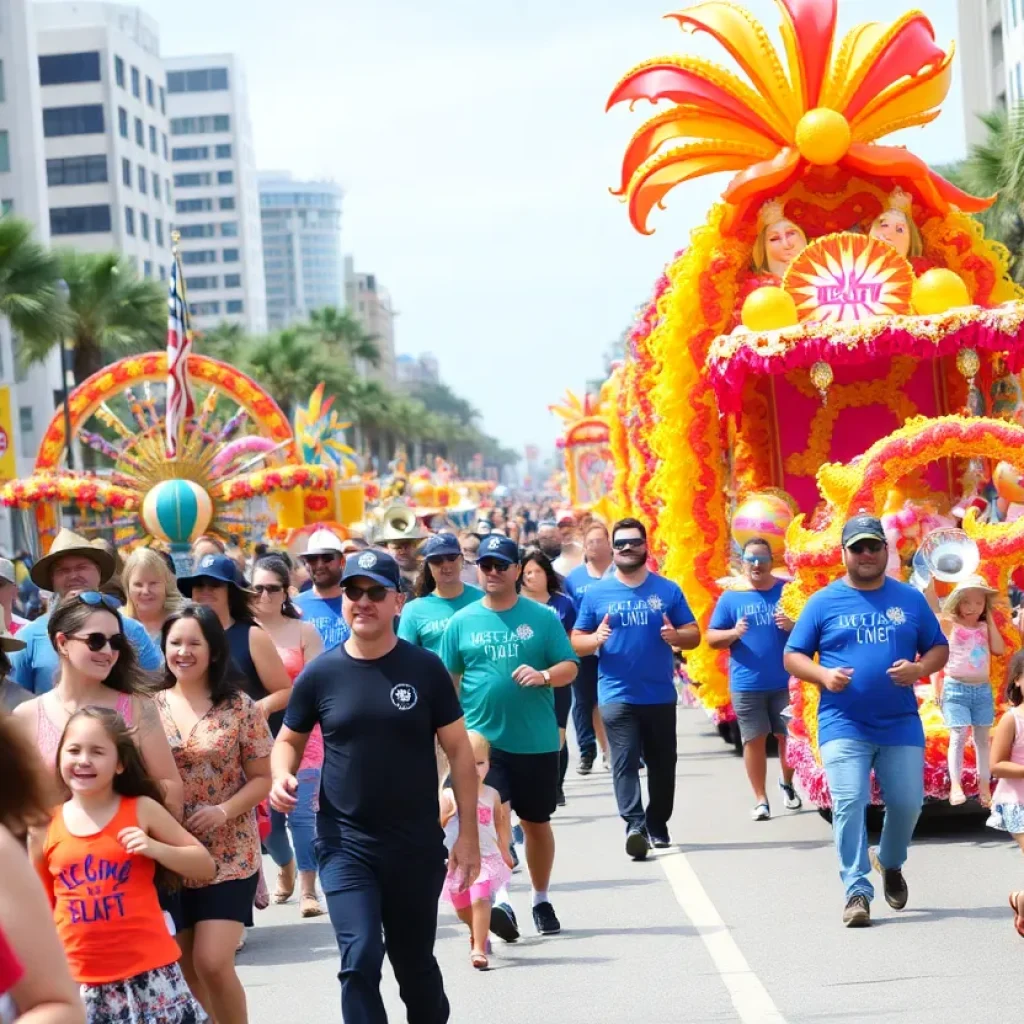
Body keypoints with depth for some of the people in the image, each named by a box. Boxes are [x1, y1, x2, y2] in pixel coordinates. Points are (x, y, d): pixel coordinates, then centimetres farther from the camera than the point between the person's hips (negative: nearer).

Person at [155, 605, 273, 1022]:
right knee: (183, 969, 9)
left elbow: (262, 779, -1)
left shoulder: (239, 706, -4)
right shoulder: (151, 707, 2)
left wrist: (223, 811, -18)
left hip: (229, 856, -3)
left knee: (213, 963, -13)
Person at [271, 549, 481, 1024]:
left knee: (415, 962, 14)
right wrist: (281, 777, -12)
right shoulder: (320, 674, -3)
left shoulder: (425, 669, -5)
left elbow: (458, 750, -1)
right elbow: (290, 739, 11)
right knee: (360, 959, -13)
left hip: (417, 842, 0)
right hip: (345, 843, 0)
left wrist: (468, 833, -3)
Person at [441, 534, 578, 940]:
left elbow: (570, 667, 1)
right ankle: (500, 900, -23)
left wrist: (544, 676, -20)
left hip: (536, 741, 1)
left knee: (536, 822, 13)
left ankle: (541, 900, 29)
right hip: (483, 739, -1)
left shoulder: (541, 618, 2)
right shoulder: (462, 622, 5)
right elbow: (448, 679, 9)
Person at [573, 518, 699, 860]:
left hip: (660, 694, 2)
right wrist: (596, 639, -16)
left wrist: (676, 636, -15)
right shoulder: (596, 592, 4)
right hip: (616, 694, -2)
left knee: (662, 764, 9)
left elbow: (694, 635, 7)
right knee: (625, 763, -13)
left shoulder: (667, 590, 6)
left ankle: (658, 825, 22)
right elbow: (576, 642, 6)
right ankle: (635, 826, -23)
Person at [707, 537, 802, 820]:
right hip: (747, 684, 0)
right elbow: (712, 638, 5)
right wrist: (734, 633, -15)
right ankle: (760, 799, 10)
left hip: (785, 681, 0)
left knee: (788, 735, 6)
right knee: (754, 739, 2)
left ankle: (787, 784, 30)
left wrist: (792, 626, -15)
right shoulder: (731, 597, 3)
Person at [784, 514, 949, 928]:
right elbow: (793, 656, 4)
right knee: (849, 804, -12)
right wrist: (823, 675, -15)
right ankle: (857, 892, -7)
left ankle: (890, 862, 34)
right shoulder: (823, 602, 2)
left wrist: (920, 669, -10)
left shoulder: (910, 599, 8)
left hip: (901, 725, 2)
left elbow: (939, 648, 12)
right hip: (843, 726, -2)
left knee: (908, 803, 4)